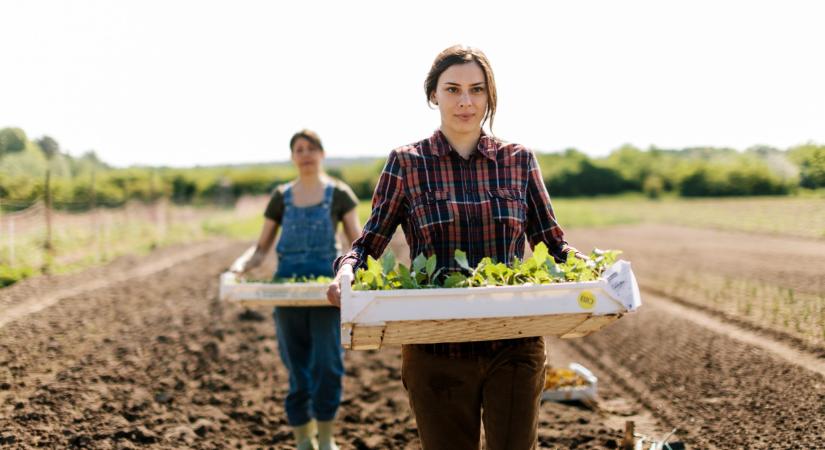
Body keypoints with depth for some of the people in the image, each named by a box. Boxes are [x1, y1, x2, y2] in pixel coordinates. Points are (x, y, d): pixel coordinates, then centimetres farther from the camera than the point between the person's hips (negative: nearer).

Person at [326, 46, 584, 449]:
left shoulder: (518, 160, 5)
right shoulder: (407, 163, 1)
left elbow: (552, 242, 8)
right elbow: (368, 244, 2)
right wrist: (346, 271, -21)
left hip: (514, 350, 1)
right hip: (436, 352, 0)